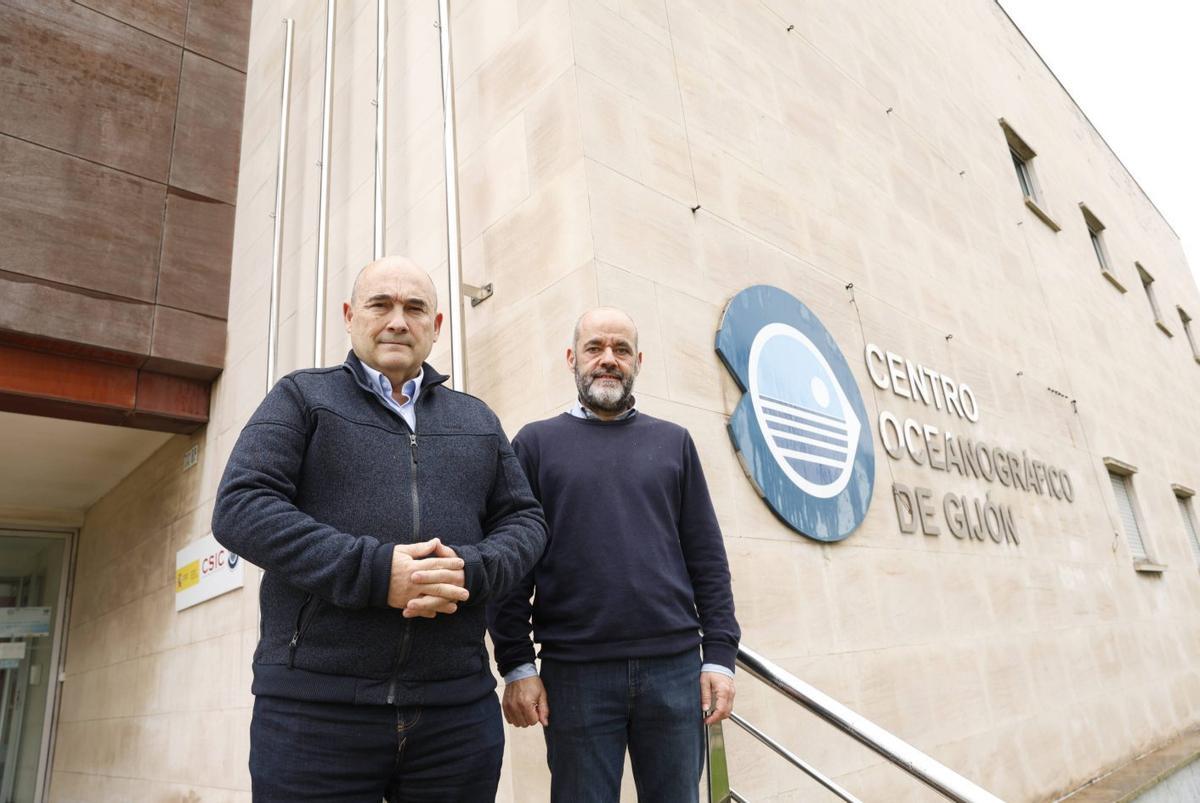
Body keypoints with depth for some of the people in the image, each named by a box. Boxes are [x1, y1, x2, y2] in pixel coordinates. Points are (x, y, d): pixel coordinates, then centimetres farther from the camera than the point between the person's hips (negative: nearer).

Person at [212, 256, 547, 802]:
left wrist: (469, 570, -12)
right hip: (314, 705, -2)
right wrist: (375, 571, -17)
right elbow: (240, 507, -6)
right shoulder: (301, 397, 7)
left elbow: (524, 521, 11)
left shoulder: (477, 419, 15)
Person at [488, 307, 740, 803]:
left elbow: (707, 558, 8)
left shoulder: (673, 442, 11)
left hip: (675, 665, 2)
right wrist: (515, 664, -4)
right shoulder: (536, 442, 6)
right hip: (574, 671, -1)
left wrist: (720, 655, 1)